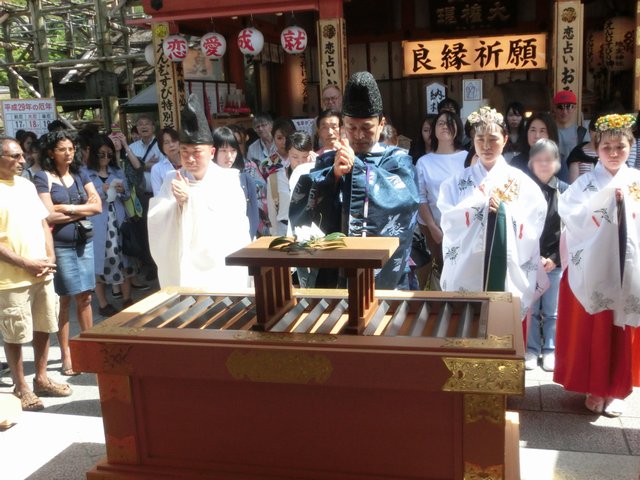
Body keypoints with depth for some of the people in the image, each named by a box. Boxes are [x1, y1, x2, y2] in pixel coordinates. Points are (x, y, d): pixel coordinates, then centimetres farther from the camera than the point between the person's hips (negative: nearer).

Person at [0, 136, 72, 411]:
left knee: (43, 327, 15)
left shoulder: (27, 185, 10)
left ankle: (41, 379, 29)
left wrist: (50, 258, 0)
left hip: (42, 274, 7)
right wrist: (26, 264, -17)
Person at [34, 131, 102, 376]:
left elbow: (98, 206, 2)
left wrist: (68, 209, -10)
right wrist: (83, 210, -6)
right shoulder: (43, 177, -5)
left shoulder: (80, 174, 10)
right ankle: (66, 355, 11)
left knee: (85, 297, 9)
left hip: (84, 242, 4)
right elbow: (49, 216, -14)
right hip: (60, 245, -4)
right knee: (65, 299, 1)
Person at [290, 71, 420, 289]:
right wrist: (334, 174, -19)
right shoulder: (327, 161, 5)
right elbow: (296, 213, -6)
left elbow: (406, 199, -19)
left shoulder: (396, 159, 0)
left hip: (386, 277, -1)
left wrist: (357, 166, -26)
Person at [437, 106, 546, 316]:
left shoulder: (521, 182, 4)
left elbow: (531, 234, -2)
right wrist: (480, 201, -14)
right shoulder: (456, 183, 5)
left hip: (509, 277, 0)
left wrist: (504, 210, -15)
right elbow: (450, 227, -6)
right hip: (464, 277, 0)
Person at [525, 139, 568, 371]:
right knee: (530, 309, 8)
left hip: (555, 261, 1)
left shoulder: (565, 191, 0)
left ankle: (550, 350, 23)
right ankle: (531, 349, 21)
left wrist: (555, 258, -7)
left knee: (552, 310, 10)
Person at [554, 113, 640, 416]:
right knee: (592, 333, 4)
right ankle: (595, 388, 21)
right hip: (593, 271, -2)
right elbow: (571, 216, -19)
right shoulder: (585, 183, -3)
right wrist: (608, 196, -21)